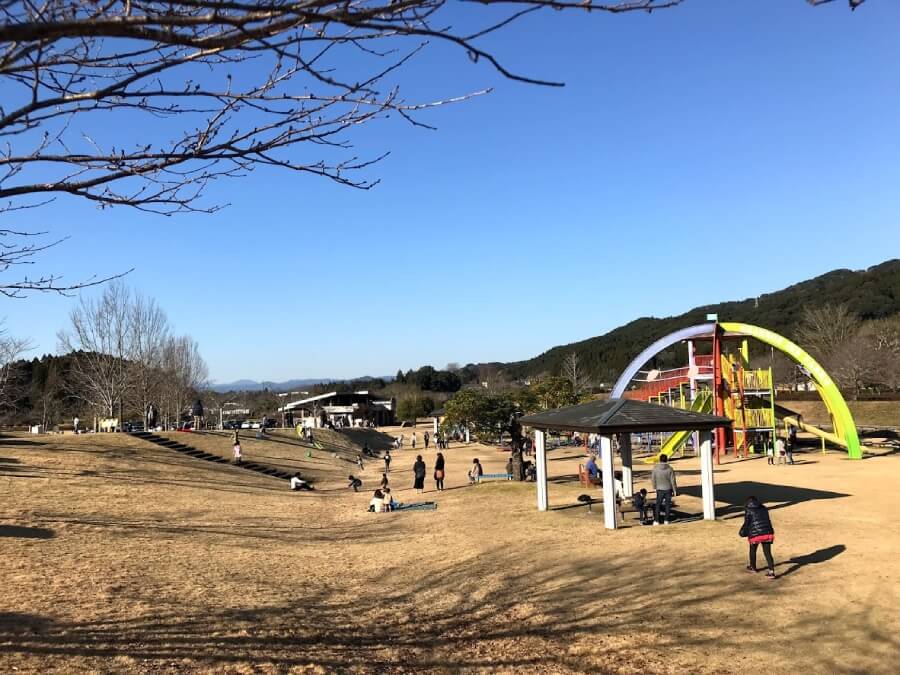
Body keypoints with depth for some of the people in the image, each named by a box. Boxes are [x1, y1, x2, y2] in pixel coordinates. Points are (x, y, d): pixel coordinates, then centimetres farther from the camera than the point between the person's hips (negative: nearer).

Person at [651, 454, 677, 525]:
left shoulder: (655, 469, -9)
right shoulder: (670, 469, -10)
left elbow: (653, 479, -2)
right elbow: (673, 481, -7)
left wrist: (654, 487, 13)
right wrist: (674, 490, 3)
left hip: (660, 489, 0)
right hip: (668, 489, 0)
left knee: (658, 505, 8)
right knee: (668, 504, 10)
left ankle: (656, 520, 4)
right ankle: (666, 520, 11)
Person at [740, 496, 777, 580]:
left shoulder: (748, 510, -2)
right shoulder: (764, 508, 13)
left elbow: (747, 523, -4)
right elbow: (768, 520, 18)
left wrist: (742, 532, 11)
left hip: (755, 534, -4)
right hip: (767, 533, 4)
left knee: (753, 550, 20)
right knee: (767, 553, 3)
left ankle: (753, 567, 36)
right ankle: (771, 572, -10)